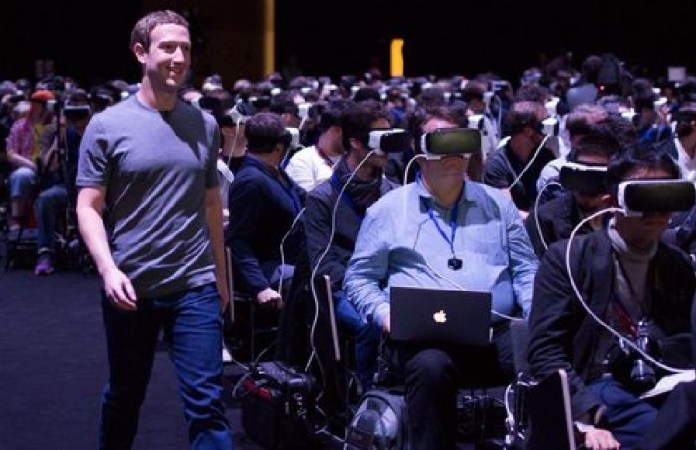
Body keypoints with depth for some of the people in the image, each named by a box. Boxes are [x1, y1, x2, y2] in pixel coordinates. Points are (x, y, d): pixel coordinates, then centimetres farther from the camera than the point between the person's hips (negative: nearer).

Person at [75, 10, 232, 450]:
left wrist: (220, 276, 15)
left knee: (206, 402, -2)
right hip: (129, 288, -1)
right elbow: (89, 208, -5)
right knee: (124, 397, 15)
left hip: (196, 286, 2)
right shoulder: (108, 125, -4)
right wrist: (108, 269, -19)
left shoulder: (205, 125, 7)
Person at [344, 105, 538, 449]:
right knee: (430, 366, -38)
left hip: (498, 332, 2)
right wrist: (384, 314, -7)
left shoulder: (498, 204, 19)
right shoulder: (387, 210, 12)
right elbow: (359, 278, 13)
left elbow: (526, 270, 18)